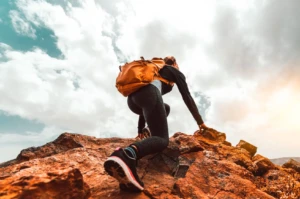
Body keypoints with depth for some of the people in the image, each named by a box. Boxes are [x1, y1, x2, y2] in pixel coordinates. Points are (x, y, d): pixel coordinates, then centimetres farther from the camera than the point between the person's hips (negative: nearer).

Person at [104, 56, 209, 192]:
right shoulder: (175, 71, 27)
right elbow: (187, 97, 17)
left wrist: (141, 129, 37)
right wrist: (200, 122, 22)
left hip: (132, 98, 7)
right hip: (149, 93, -7)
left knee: (165, 108, 33)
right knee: (162, 139, -7)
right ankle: (128, 154, -39)